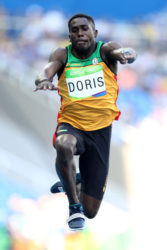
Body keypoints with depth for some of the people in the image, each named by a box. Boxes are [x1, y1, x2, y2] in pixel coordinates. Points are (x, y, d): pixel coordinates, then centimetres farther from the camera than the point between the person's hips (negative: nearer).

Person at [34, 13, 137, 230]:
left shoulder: (104, 50, -2)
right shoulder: (63, 55, 0)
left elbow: (119, 51, -24)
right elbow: (48, 68, -20)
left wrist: (126, 54, -50)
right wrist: (44, 80, -45)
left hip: (100, 129, 1)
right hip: (71, 124, -1)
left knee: (91, 211, 4)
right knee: (64, 146, -42)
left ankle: (75, 182, 42)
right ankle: (74, 204, -19)